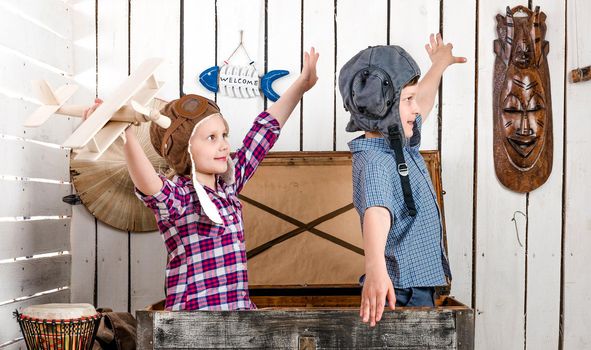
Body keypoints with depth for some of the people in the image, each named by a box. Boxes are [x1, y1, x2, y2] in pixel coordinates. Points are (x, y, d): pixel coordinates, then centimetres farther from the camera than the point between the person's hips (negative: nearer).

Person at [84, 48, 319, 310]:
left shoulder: (227, 184, 8)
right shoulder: (174, 195, -12)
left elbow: (265, 130, 17)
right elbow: (150, 185, -36)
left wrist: (301, 84, 23)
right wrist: (125, 134, -53)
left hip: (240, 307, 7)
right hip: (193, 310, -7)